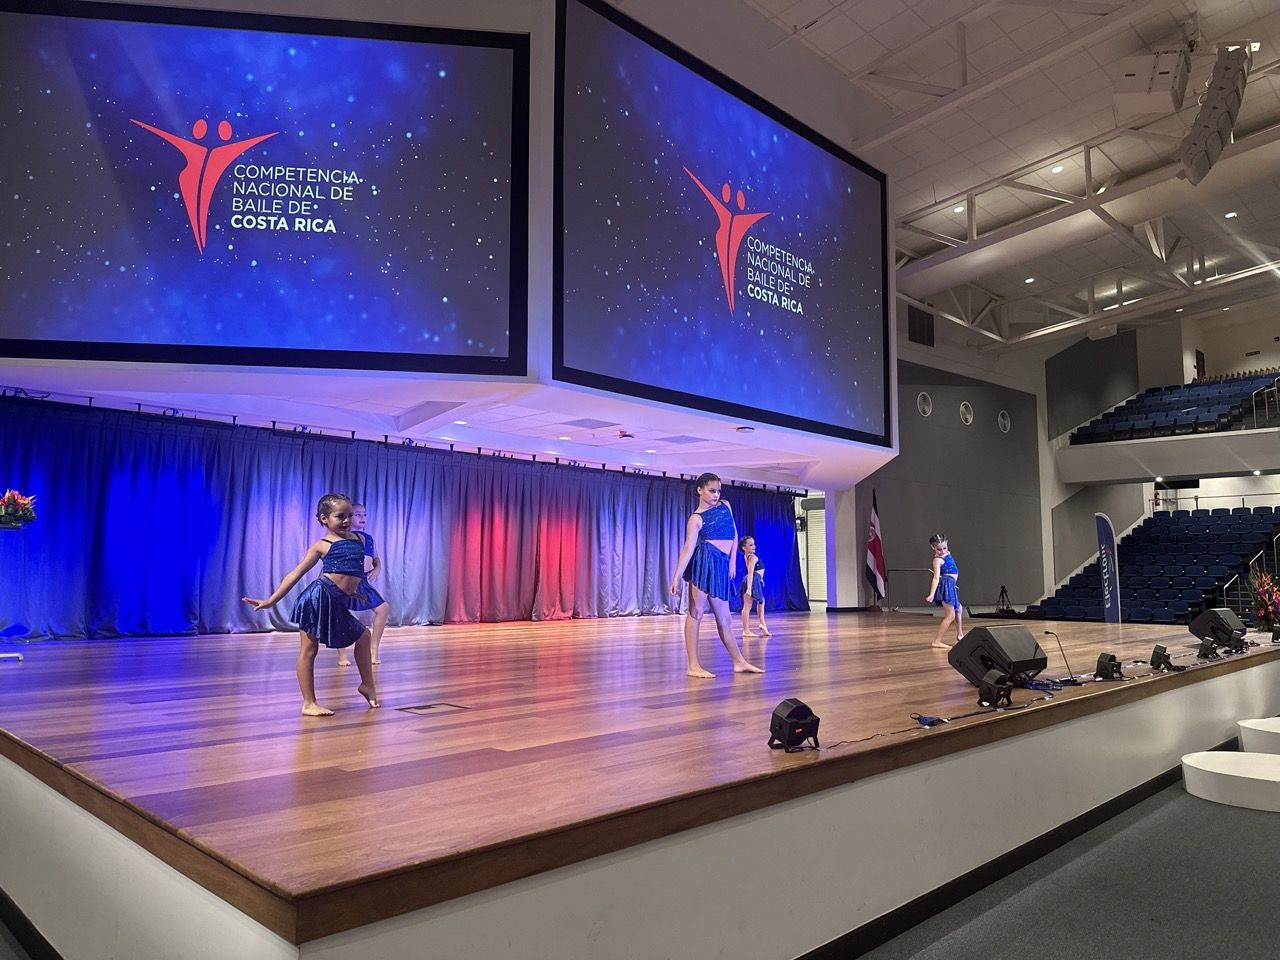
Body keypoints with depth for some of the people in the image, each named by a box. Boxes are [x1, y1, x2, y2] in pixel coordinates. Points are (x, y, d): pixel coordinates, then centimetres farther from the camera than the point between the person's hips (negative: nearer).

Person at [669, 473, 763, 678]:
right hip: (705, 561, -6)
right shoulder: (696, 518, -2)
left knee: (724, 618, 13)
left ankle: (739, 662, 19)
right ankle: (693, 665, -2)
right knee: (695, 613, -3)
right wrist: (676, 576, -17)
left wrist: (732, 561, 10)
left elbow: (734, 535, 19)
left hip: (722, 565, 6)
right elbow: (688, 548, -10)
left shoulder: (726, 505, 16)